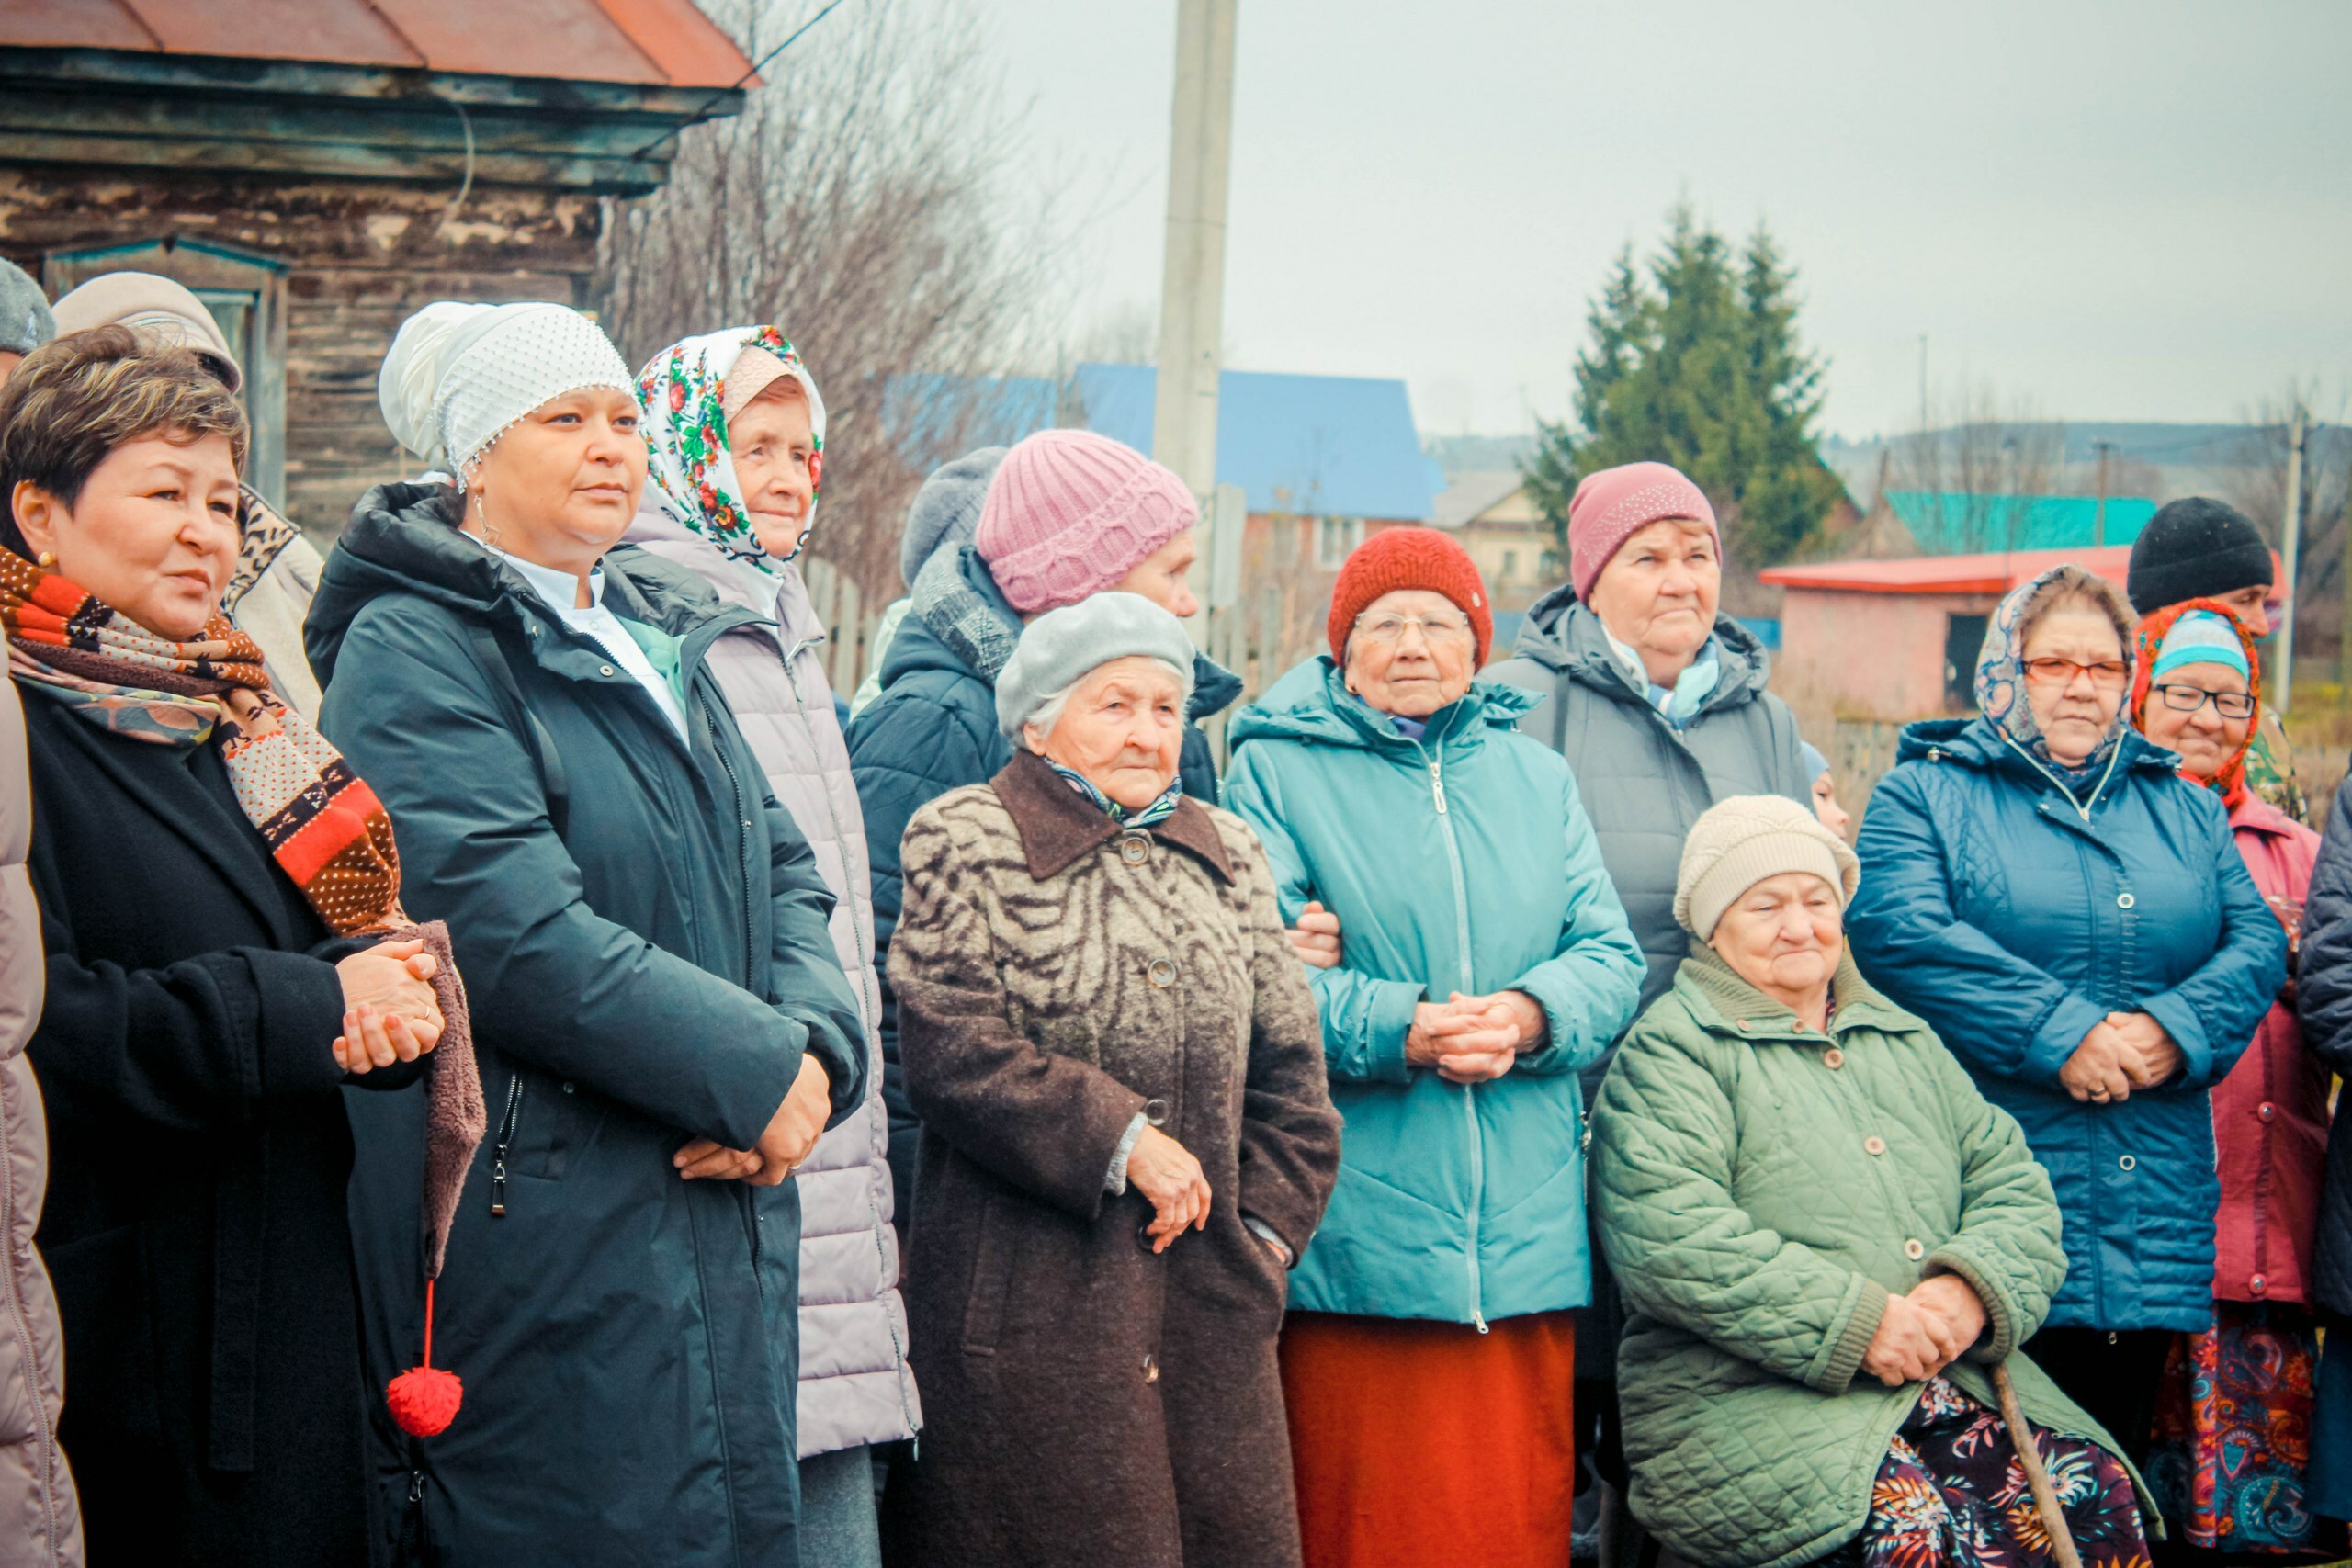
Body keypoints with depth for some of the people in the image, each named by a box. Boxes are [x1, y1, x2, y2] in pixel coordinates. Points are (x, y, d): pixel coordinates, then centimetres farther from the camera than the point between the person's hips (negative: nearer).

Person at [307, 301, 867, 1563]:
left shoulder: (659, 639, 18)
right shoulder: (416, 650, -9)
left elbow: (784, 877, 15)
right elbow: (513, 930, -19)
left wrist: (817, 1046, -6)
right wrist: (758, 1071, -15)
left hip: (726, 1211, 8)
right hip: (547, 1230, -8)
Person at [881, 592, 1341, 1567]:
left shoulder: (1225, 853, 18)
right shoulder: (965, 840, 0)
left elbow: (1287, 1061, 18)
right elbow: (951, 1049, -11)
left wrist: (1268, 1228, 6)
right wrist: (1118, 1138, -14)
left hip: (1210, 1303, 5)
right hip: (1032, 1297, -5)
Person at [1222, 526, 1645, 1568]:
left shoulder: (1538, 778, 19)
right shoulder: (1278, 770, 5)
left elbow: (1610, 954, 10)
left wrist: (1532, 1018, -12)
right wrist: (1396, 1029, -20)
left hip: (1524, 1239, 4)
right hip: (1357, 1237, -4)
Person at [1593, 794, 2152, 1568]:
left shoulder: (1905, 1041, 26)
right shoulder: (1672, 1051, 3)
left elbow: (2014, 1184, 18)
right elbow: (1670, 1236, -12)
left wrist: (1974, 1286, -6)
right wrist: (1852, 1322, -17)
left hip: (1956, 1379, 6)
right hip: (1759, 1403, -6)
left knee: (2095, 1496, -21)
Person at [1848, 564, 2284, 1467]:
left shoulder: (2186, 810, 20)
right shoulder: (1926, 794, 5)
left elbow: (2257, 942, 8)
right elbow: (1899, 930, -13)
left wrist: (2177, 1029, -13)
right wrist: (2061, 1029, -19)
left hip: (2150, 1215, 5)